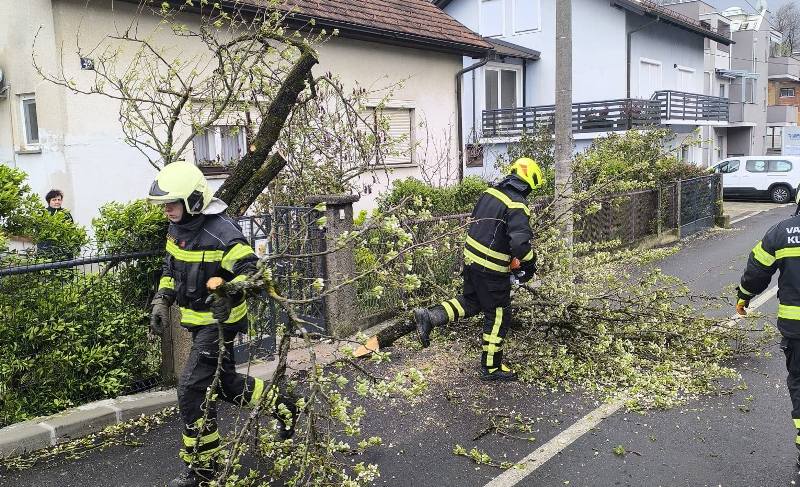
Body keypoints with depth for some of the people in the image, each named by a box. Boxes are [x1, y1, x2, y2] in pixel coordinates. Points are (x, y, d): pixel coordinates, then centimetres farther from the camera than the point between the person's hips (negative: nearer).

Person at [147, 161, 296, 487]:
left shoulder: (222, 233, -23)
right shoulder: (177, 229, 4)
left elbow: (249, 270, -24)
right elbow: (170, 269, 17)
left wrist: (228, 294, -41)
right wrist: (161, 303, 8)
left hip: (219, 322, -9)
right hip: (197, 321, 9)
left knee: (192, 389, -9)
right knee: (225, 381, 18)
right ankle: (283, 408, 38)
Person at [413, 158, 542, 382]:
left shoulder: (490, 192, 6)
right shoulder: (517, 205, -19)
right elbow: (521, 242, -29)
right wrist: (530, 264, -9)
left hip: (471, 257, 8)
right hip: (492, 269, -8)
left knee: (471, 301, 26)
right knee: (498, 315, 8)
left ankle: (429, 317, 11)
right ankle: (492, 367, 20)